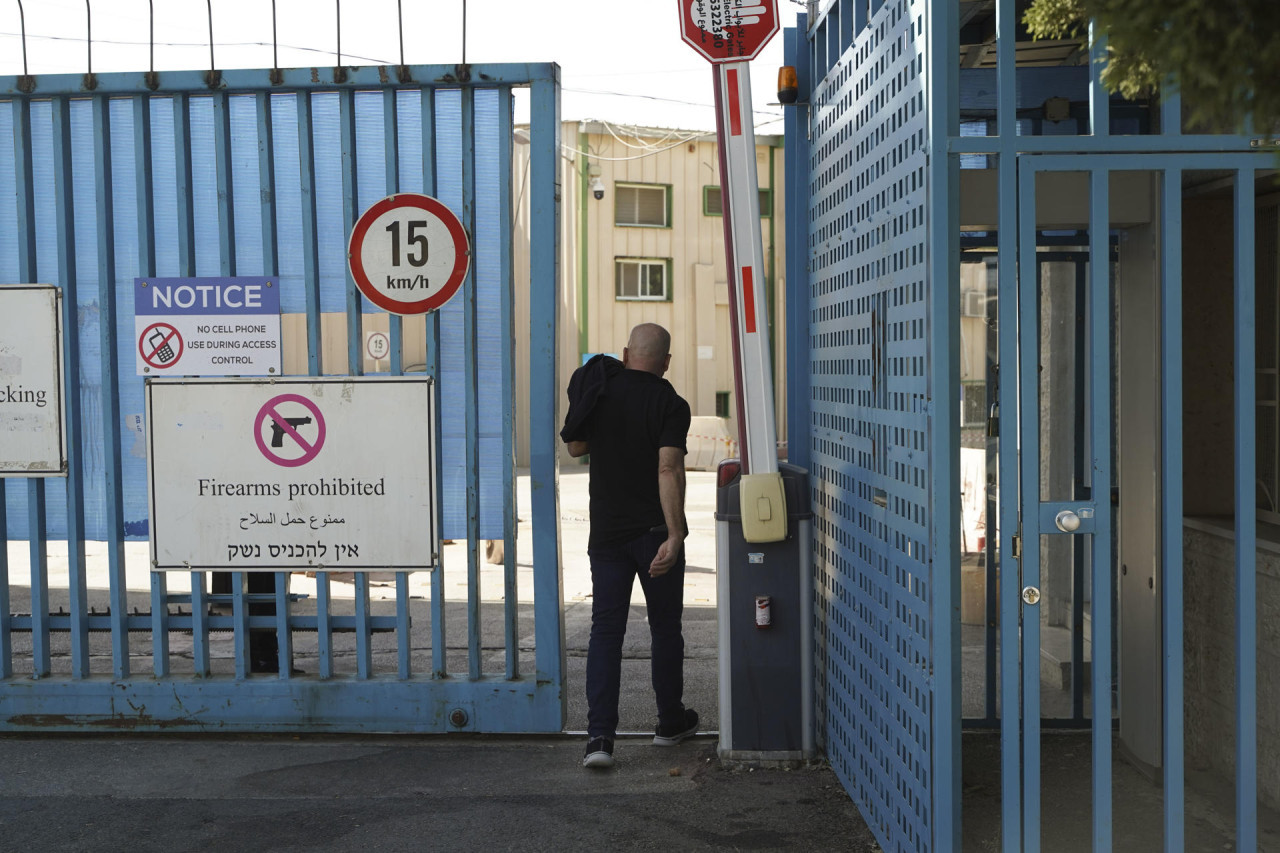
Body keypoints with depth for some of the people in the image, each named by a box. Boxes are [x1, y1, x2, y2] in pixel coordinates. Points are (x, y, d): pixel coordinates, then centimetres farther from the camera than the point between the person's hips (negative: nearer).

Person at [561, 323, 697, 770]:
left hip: (607, 531, 3)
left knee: (606, 630, 3)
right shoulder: (671, 405, -10)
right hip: (655, 531, -2)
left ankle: (599, 736, -7)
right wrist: (675, 536, -25)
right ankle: (671, 722, 27)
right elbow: (668, 469, -21)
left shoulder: (598, 389, 1)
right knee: (665, 627, 13)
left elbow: (576, 446, 12)